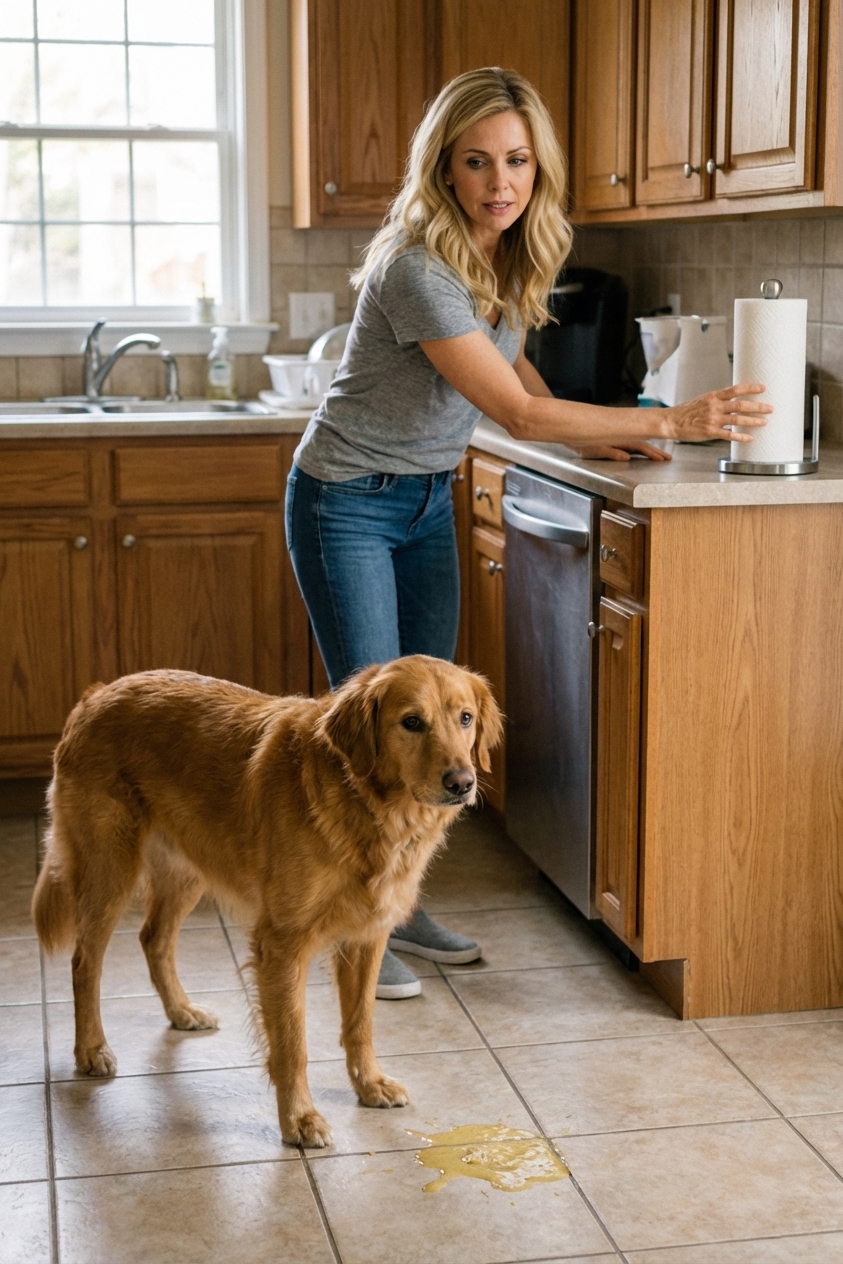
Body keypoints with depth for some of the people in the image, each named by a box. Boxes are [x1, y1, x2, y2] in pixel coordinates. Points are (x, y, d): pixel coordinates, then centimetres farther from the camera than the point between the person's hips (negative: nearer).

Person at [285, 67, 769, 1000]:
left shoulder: (507, 258, -2)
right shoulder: (418, 267, -28)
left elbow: (512, 365, 18)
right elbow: (515, 412, -30)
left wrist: (601, 439, 6)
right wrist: (672, 422, -29)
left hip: (428, 502, 8)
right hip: (347, 503, -8)